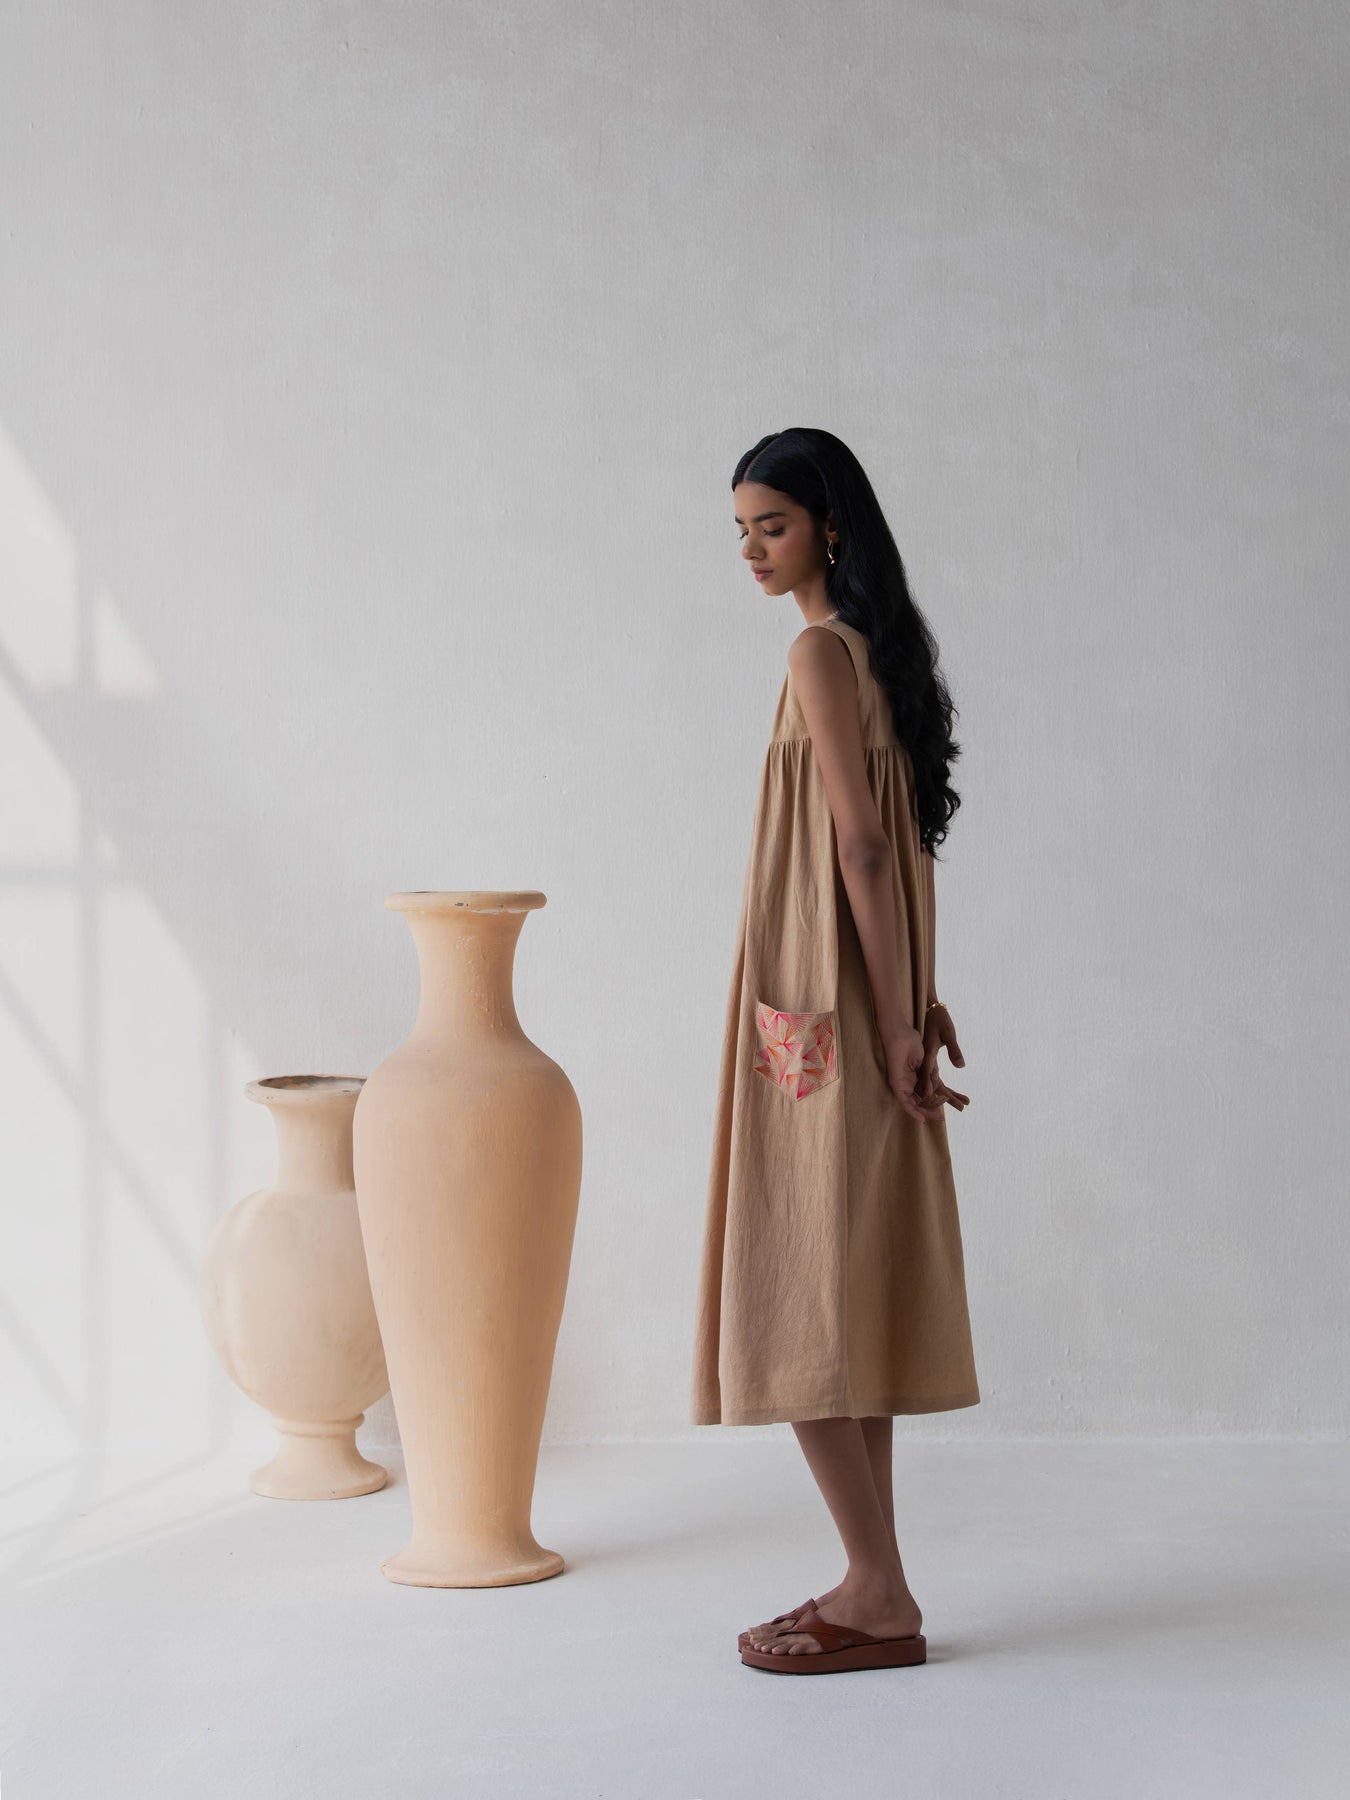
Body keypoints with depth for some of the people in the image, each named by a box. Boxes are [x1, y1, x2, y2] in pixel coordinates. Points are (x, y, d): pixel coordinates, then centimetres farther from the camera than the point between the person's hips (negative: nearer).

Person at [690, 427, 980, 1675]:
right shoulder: (881, 650, 15)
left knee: (796, 1300, -5)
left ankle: (881, 1600, 0)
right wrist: (917, 999, 17)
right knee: (848, 1294, 11)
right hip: (860, 1005, 9)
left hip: (820, 1011, -9)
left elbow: (860, 844, -18)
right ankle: (875, 1587, 17)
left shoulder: (823, 653, -13)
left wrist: (895, 1021, -17)